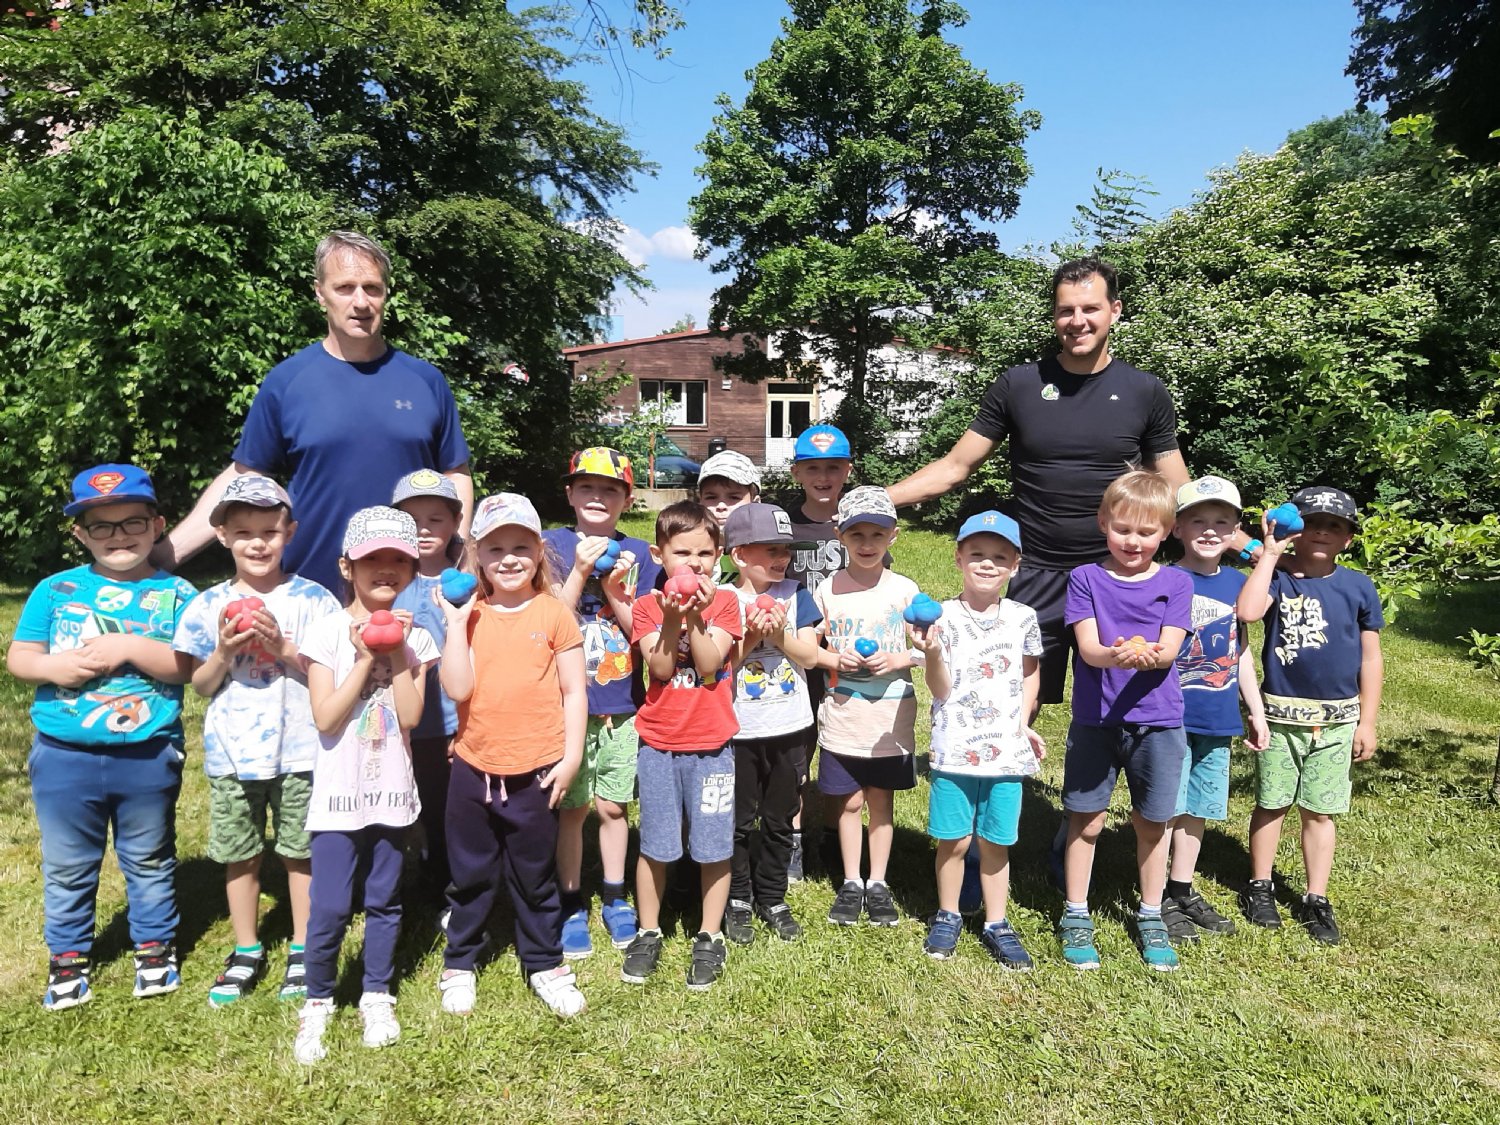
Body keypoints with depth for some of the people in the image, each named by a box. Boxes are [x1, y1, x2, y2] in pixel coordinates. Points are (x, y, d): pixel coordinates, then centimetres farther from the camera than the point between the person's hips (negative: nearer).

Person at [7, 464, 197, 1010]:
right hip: (63, 756, 2)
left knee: (150, 862, 15)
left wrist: (130, 648, -23)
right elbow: (19, 657, 1)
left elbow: (189, 665, -12)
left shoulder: (176, 594, -4)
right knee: (66, 868, 17)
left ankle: (155, 948, 33)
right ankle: (68, 957, 35)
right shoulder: (55, 590, 1)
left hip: (148, 757, -1)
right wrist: (57, 665, -18)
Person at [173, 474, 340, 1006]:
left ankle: (302, 950, 26)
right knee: (239, 856, 14)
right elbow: (201, 686, 4)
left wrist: (285, 649, -19)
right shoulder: (209, 606, 1)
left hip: (299, 751, -2)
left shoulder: (312, 599, -5)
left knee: (300, 852, 9)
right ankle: (246, 952, 31)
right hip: (233, 753, 3)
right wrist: (225, 651, -14)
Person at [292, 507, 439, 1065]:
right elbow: (325, 718, -13)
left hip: (392, 790, 3)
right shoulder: (328, 631, -6)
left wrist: (397, 653, -14)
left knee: (384, 902, 14)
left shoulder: (413, 636, 2)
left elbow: (410, 715, -9)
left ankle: (376, 997, 31)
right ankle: (317, 1002, 21)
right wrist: (365, 658, -17)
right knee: (329, 908, -1)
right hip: (339, 792, -2)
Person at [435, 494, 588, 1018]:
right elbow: (458, 689, -11)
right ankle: (459, 964, 35)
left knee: (535, 876, 14)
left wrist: (570, 757, -7)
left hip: (535, 772, -1)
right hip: (473, 766, 1)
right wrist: (455, 622, -12)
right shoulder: (470, 615, 0)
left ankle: (545, 963, 32)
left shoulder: (554, 614, -4)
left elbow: (573, 692, -2)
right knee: (470, 874, 16)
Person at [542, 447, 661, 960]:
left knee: (613, 806, 12)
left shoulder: (638, 553, 2)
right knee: (571, 807, 7)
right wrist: (580, 571, -19)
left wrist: (613, 589, -16)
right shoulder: (554, 545, -3)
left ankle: (615, 898, 30)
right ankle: (572, 906, 24)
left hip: (623, 706, 2)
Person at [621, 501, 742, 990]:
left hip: (711, 745, -1)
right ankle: (648, 934, 28)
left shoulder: (724, 602, -1)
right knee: (654, 846, 10)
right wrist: (673, 619, -23)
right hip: (658, 743, 1)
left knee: (713, 847, 6)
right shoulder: (647, 605, 0)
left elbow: (709, 666, -13)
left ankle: (709, 938, 24)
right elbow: (660, 669, -12)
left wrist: (697, 615, -22)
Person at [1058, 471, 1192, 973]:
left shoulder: (1175, 583, 2)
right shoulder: (1086, 579, 0)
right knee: (1086, 821, 6)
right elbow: (1088, 647, -10)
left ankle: (1150, 919, 31)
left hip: (1156, 722, 1)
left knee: (1152, 824, 12)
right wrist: (1115, 655, -33)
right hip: (1094, 719, -1)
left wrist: (1148, 654, -33)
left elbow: (1169, 649, -9)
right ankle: (1076, 917, 24)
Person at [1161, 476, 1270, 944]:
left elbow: (1241, 653, 15)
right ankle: (1160, 902, 15)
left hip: (1218, 721, 6)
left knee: (1197, 808, 15)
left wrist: (1256, 711, 17)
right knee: (1167, 810, 2)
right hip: (1172, 716, -5)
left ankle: (1183, 891, 31)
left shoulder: (1238, 583, 7)